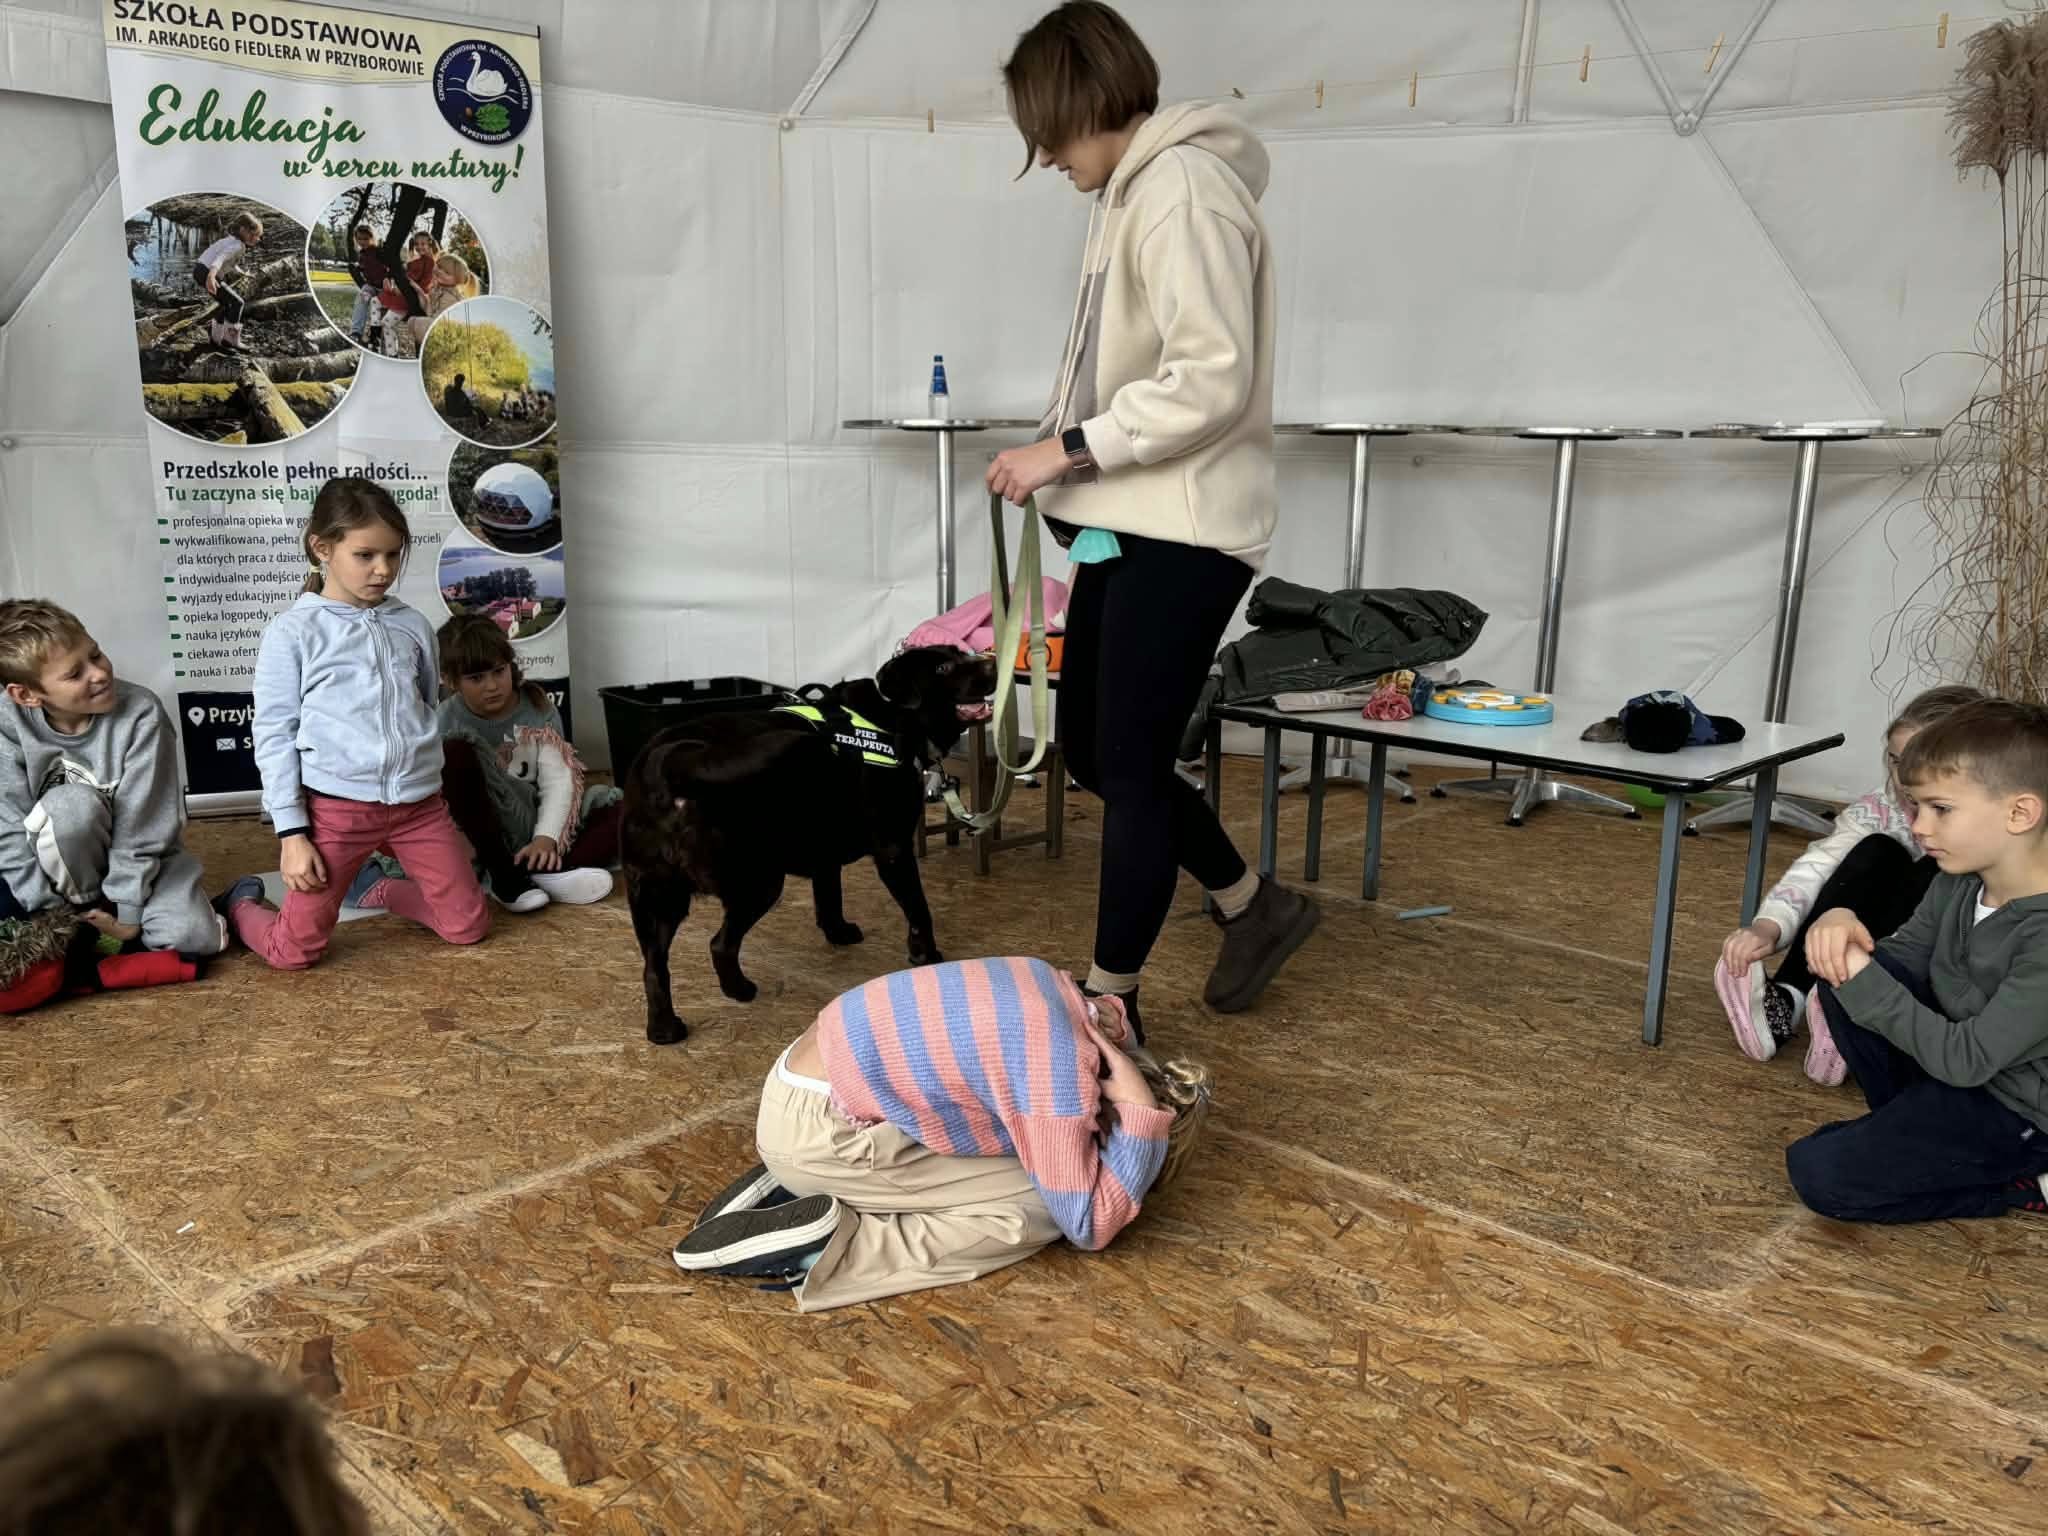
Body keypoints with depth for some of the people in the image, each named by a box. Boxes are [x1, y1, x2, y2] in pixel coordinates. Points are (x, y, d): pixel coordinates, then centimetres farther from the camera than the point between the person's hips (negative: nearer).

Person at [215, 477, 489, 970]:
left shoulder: (412, 626, 7)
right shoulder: (291, 632, -5)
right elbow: (274, 736, -5)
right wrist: (291, 831, -8)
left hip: (419, 803, 4)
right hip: (336, 808, -4)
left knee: (469, 927, 5)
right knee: (294, 953, 0)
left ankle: (382, 892, 33)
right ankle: (242, 903, 34)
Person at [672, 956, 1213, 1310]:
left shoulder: (1061, 997, 4)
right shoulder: (1062, 1079, -20)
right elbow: (1089, 1225, -11)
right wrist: (1140, 1115, -12)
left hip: (809, 1086, 9)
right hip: (818, 1131, -9)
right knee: (1038, 1210, -8)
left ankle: (792, 1188, 10)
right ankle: (824, 1243, -12)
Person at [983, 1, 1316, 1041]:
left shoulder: (1182, 187, -13)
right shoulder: (1136, 191, 18)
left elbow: (1212, 380, -22)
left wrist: (1068, 449, -17)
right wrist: (1068, 459, 4)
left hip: (1180, 532, -10)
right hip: (1128, 524, 10)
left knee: (1129, 769, -4)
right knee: (1090, 749, 15)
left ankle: (1109, 1013, 10)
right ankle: (1255, 909, 32)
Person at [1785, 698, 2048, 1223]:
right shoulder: (1959, 881, -5)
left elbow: (1965, 1061, -28)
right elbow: (1904, 958, 4)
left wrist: (1862, 980, -26)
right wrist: (1844, 924, -18)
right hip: (1953, 1057, 8)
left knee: (1817, 1175, -14)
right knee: (1844, 967, -6)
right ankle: (1909, 1125, 5)